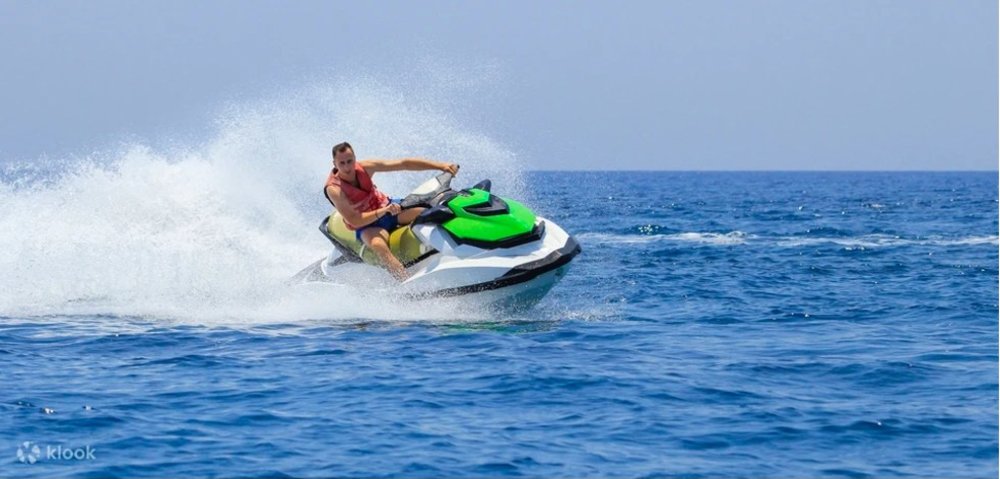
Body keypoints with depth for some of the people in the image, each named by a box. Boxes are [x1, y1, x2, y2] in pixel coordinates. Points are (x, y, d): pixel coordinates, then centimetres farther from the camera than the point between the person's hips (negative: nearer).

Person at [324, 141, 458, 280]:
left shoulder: (364, 168, -12)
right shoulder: (333, 189, -23)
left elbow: (403, 164, -13)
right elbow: (354, 221, -28)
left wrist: (441, 166, -19)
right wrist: (383, 212, -40)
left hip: (386, 207, 5)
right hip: (367, 226, -5)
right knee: (378, 245, -39)